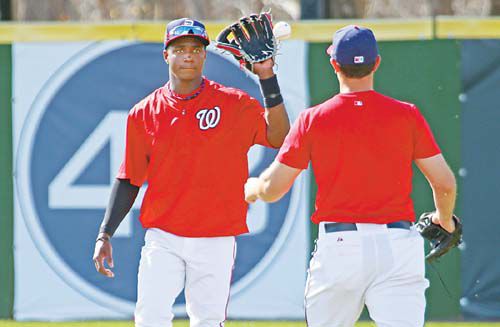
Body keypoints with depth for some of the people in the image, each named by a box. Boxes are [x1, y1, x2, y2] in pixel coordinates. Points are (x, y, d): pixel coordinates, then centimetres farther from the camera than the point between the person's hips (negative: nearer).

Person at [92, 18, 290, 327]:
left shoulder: (235, 104, 1)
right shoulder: (144, 113, 5)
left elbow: (279, 137, -11)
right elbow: (129, 180, 10)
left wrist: (267, 77, -17)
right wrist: (105, 235, 3)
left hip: (216, 241, -1)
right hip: (162, 239, 1)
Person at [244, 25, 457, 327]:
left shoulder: (313, 120, 2)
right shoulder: (407, 115, 3)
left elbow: (272, 189, 3)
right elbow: (445, 182, 3)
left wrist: (251, 189, 27)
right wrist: (444, 219, 25)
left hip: (338, 244, 0)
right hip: (398, 244, 0)